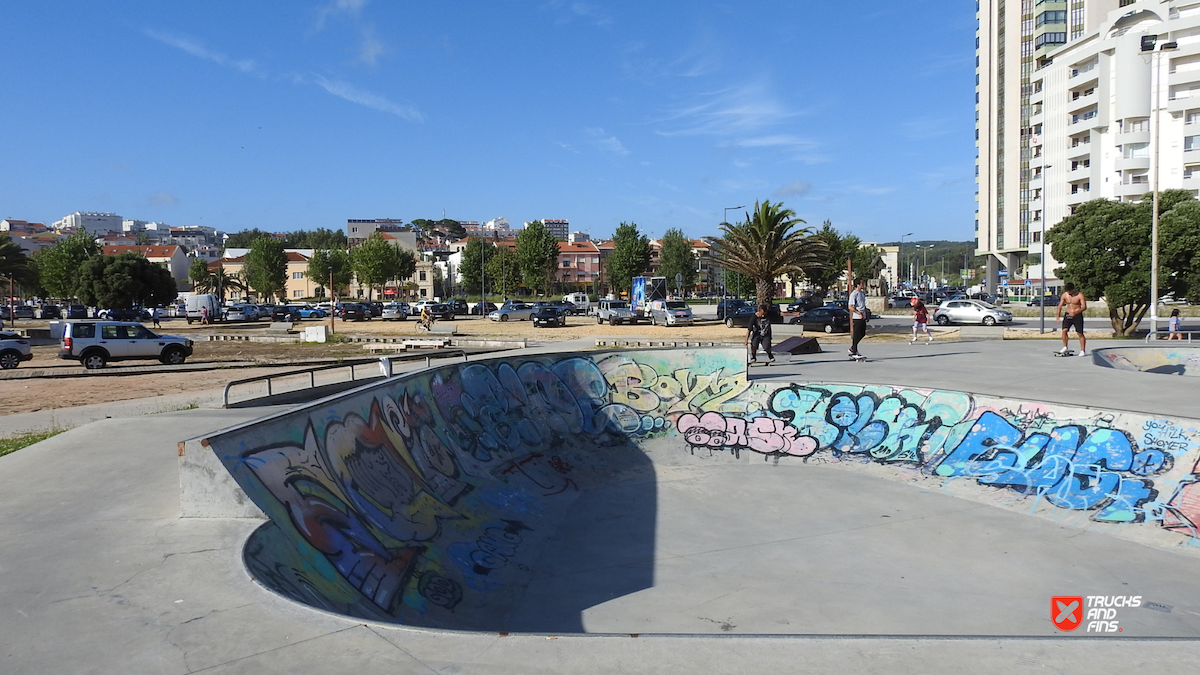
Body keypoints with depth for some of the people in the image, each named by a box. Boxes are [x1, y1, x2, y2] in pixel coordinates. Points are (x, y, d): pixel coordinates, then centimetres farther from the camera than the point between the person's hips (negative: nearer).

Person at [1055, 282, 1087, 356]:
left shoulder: (1080, 295, -10)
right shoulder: (1064, 295, 2)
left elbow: (1084, 307, -16)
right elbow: (1060, 305, 8)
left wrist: (1076, 312, -32)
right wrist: (1058, 314, -8)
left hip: (1077, 315, -4)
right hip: (1068, 315, 4)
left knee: (1080, 333, -3)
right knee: (1064, 330, -12)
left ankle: (1083, 351, 2)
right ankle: (1065, 347, 2)